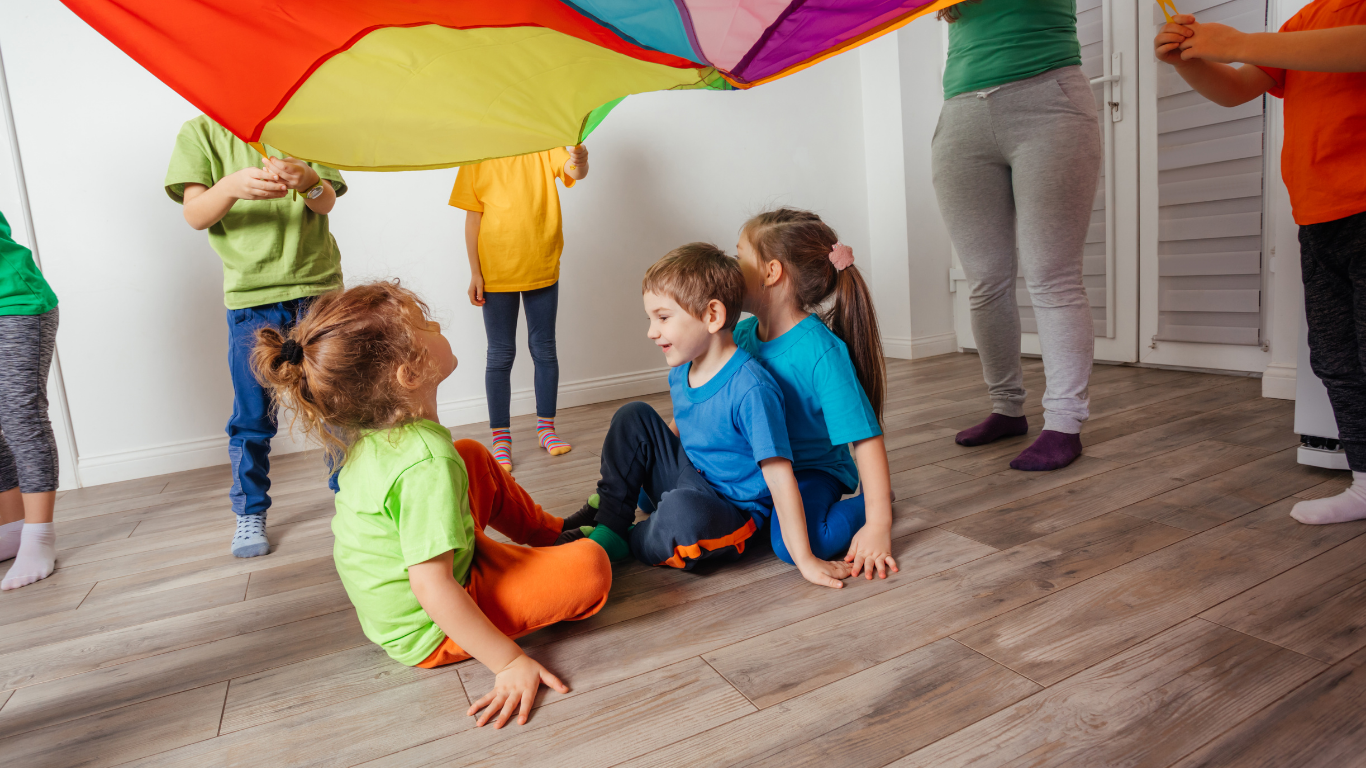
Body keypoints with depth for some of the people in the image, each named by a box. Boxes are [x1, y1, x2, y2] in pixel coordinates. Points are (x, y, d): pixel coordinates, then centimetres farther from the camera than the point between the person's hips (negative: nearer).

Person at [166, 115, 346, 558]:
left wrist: (308, 181, -26)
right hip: (250, 295, -1)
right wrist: (231, 186, -28)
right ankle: (250, 513, 18)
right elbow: (195, 216, -6)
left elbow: (328, 202, -1)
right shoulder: (201, 132, 6)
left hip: (319, 287, 2)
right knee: (253, 415, 2)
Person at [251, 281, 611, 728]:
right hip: (430, 633, -9)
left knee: (474, 456, 14)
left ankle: (554, 533, 27)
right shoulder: (428, 462, -33)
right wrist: (509, 662, -27)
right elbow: (431, 586, -33)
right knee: (590, 566, -20)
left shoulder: (372, 436, -4)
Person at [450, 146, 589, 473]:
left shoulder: (545, 147, -1)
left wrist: (579, 160, -44)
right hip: (496, 272, -1)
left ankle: (546, 427, 27)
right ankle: (501, 439, 16)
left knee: (544, 349, 11)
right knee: (501, 355, 5)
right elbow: (473, 217, -1)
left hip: (543, 270, 1)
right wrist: (475, 273, -5)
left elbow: (574, 172, -19)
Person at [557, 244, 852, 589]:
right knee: (633, 416, 3)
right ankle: (608, 517, 0)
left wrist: (806, 560, -26)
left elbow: (780, 477, -28)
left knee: (683, 509, -40)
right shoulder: (681, 373, -1)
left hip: (731, 514, -8)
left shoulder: (751, 389, -27)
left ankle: (611, 545, -9)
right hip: (688, 483, 8)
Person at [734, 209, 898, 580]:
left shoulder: (821, 351, -25)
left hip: (811, 470, -6)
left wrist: (878, 525, -28)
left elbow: (866, 438, -25)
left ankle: (863, 506, -1)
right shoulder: (742, 335, -4)